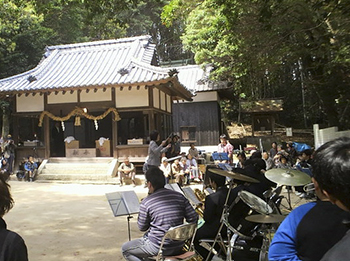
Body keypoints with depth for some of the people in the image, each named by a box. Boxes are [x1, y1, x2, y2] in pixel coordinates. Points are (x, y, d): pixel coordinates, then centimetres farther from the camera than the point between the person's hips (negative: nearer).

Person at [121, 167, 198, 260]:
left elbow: (142, 228, -3)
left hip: (158, 247, -6)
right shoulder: (180, 196, -4)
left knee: (125, 249, 14)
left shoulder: (146, 202, -15)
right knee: (146, 236, 32)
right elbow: (194, 218, -3)